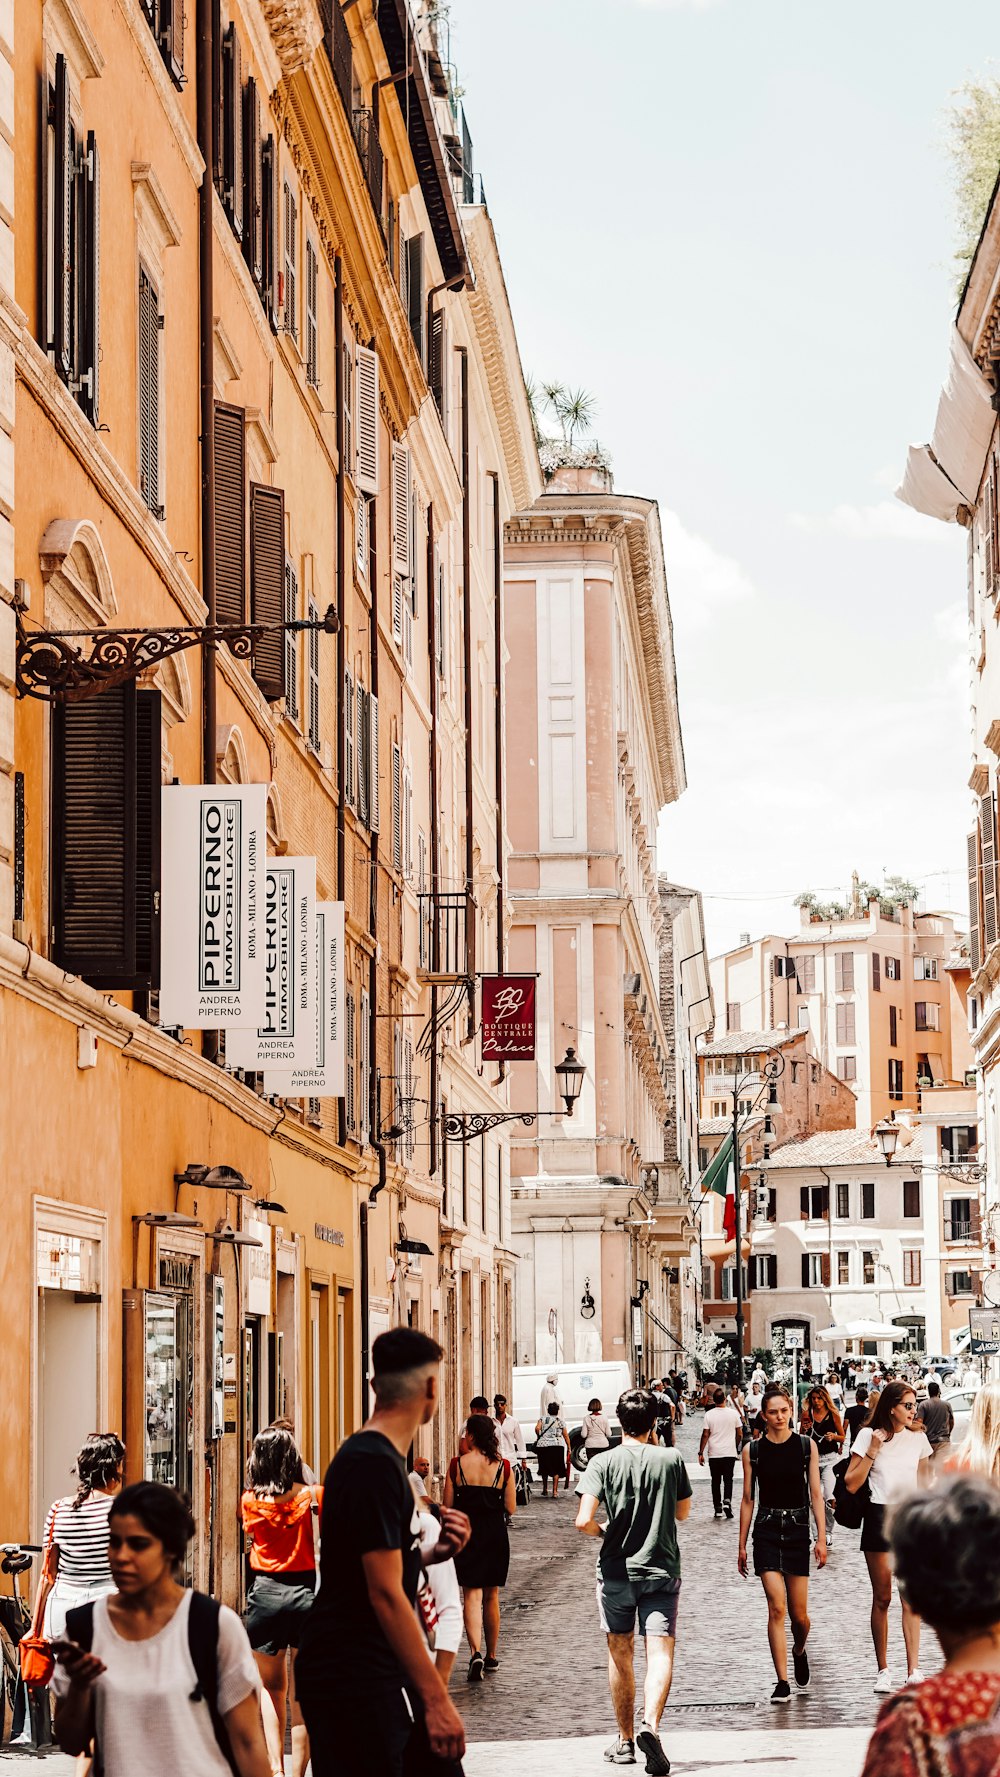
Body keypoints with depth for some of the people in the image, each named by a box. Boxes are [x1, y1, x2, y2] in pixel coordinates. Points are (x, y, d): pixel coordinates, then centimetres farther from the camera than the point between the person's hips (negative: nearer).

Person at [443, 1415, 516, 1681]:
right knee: (491, 1596, 15)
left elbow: (448, 1505, -4)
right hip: (495, 1535, 2)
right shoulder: (503, 1466, -4)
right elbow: (511, 1509, -3)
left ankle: (475, 1653, -22)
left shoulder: (457, 1465, -7)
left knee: (472, 1596, -2)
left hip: (466, 1532, -2)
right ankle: (491, 1657, 25)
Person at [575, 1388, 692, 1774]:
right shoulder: (671, 1459, -2)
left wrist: (602, 1531, 7)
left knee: (620, 1654, 14)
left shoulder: (603, 1463, -7)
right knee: (660, 1652, -5)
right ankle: (650, 1724, -29)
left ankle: (625, 1741, 22)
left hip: (616, 1571, 0)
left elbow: (583, 1521, -16)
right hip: (661, 1569, 0)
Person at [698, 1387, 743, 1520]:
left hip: (714, 1454, 0)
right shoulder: (734, 1413, -4)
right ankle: (727, 1501, -16)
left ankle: (718, 1509, 11)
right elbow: (740, 1433, 3)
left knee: (716, 1481, 9)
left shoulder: (709, 1414, -7)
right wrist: (737, 1447, 20)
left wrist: (701, 1452, -1)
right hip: (730, 1453, 0)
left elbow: (705, 1435, -7)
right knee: (728, 1479, 6)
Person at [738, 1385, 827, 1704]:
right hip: (766, 1530, -1)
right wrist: (742, 1545, 8)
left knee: (798, 1615, 4)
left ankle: (799, 1652, 38)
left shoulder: (806, 1446, 2)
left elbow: (816, 1494, 3)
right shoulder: (753, 1450, 2)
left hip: (797, 1528, 1)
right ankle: (782, 1682, -6)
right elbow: (747, 1499, 7)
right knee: (776, 1608, -11)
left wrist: (822, 1538, -3)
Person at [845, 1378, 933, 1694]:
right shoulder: (868, 1436, -2)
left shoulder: (918, 1438, 8)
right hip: (879, 1517, -2)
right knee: (882, 1598, 4)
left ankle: (914, 1669, -10)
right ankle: (883, 1670, 12)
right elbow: (851, 1484, -5)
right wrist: (871, 1452, -14)